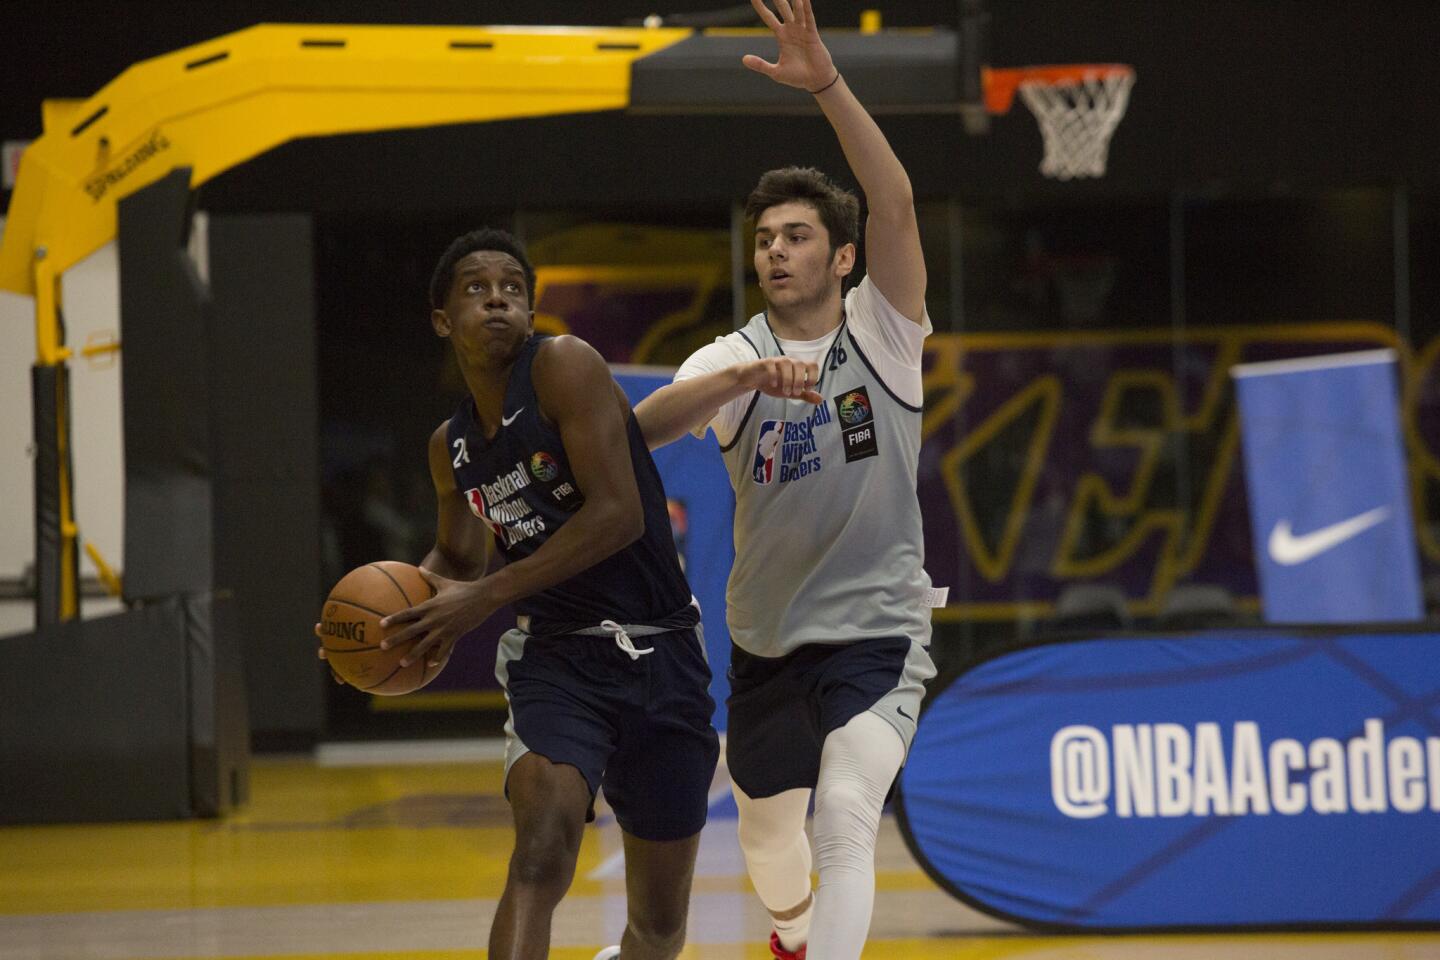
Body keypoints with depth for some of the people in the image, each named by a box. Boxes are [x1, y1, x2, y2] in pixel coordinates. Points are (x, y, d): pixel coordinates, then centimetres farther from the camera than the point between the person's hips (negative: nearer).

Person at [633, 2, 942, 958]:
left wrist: (829, 86, -36)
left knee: (847, 814, -25)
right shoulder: (733, 357, -3)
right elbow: (644, 427, -23)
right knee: (768, 831, 22)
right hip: (767, 637, 4)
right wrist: (741, 378, -42)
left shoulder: (882, 332, -6)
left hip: (878, 628, -4)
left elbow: (896, 202, -23)